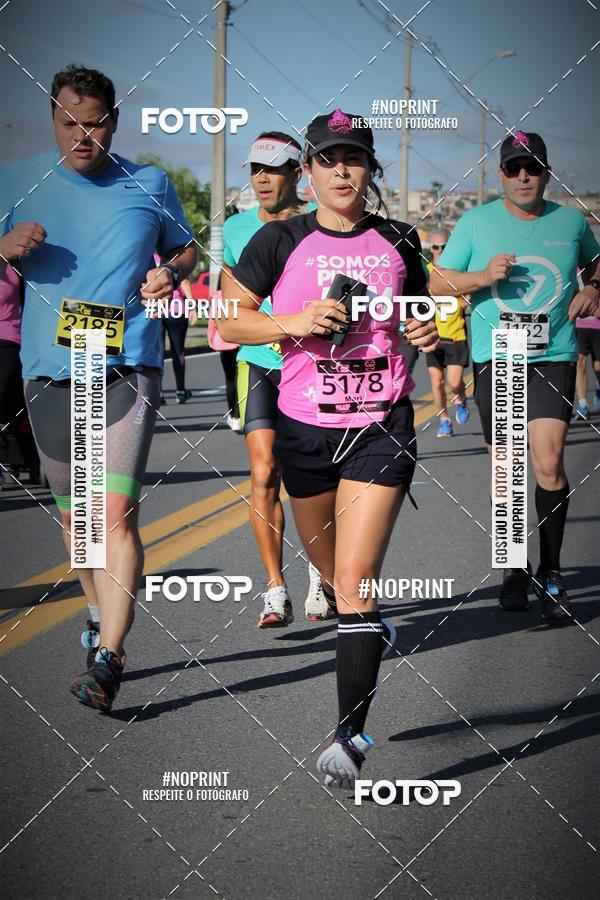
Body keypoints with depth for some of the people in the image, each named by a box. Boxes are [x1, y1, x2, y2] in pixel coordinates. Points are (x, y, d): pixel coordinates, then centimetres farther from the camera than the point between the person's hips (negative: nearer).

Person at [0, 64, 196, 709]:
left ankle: (108, 661, -17)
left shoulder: (149, 185, 6)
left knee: (115, 511, -17)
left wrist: (170, 274, -3)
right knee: (72, 515, 13)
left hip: (126, 370, -3)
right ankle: (107, 622, 33)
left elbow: (185, 247, 20)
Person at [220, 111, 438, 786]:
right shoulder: (281, 241, -1)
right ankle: (368, 628, 52)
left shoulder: (397, 241, 5)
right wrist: (295, 321, -15)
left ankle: (351, 735, -11)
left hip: (382, 425, -1)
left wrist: (427, 332, 0)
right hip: (305, 427, 1)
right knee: (328, 565, 17)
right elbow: (229, 321, 0)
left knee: (356, 577, -13)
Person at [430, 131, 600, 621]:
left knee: (549, 463, -14)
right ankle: (514, 569, 22)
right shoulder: (476, 222, 3)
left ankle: (551, 572, 1)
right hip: (494, 359, 1)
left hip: (553, 357, 0)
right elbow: (438, 282, 6)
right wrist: (483, 276, -11)